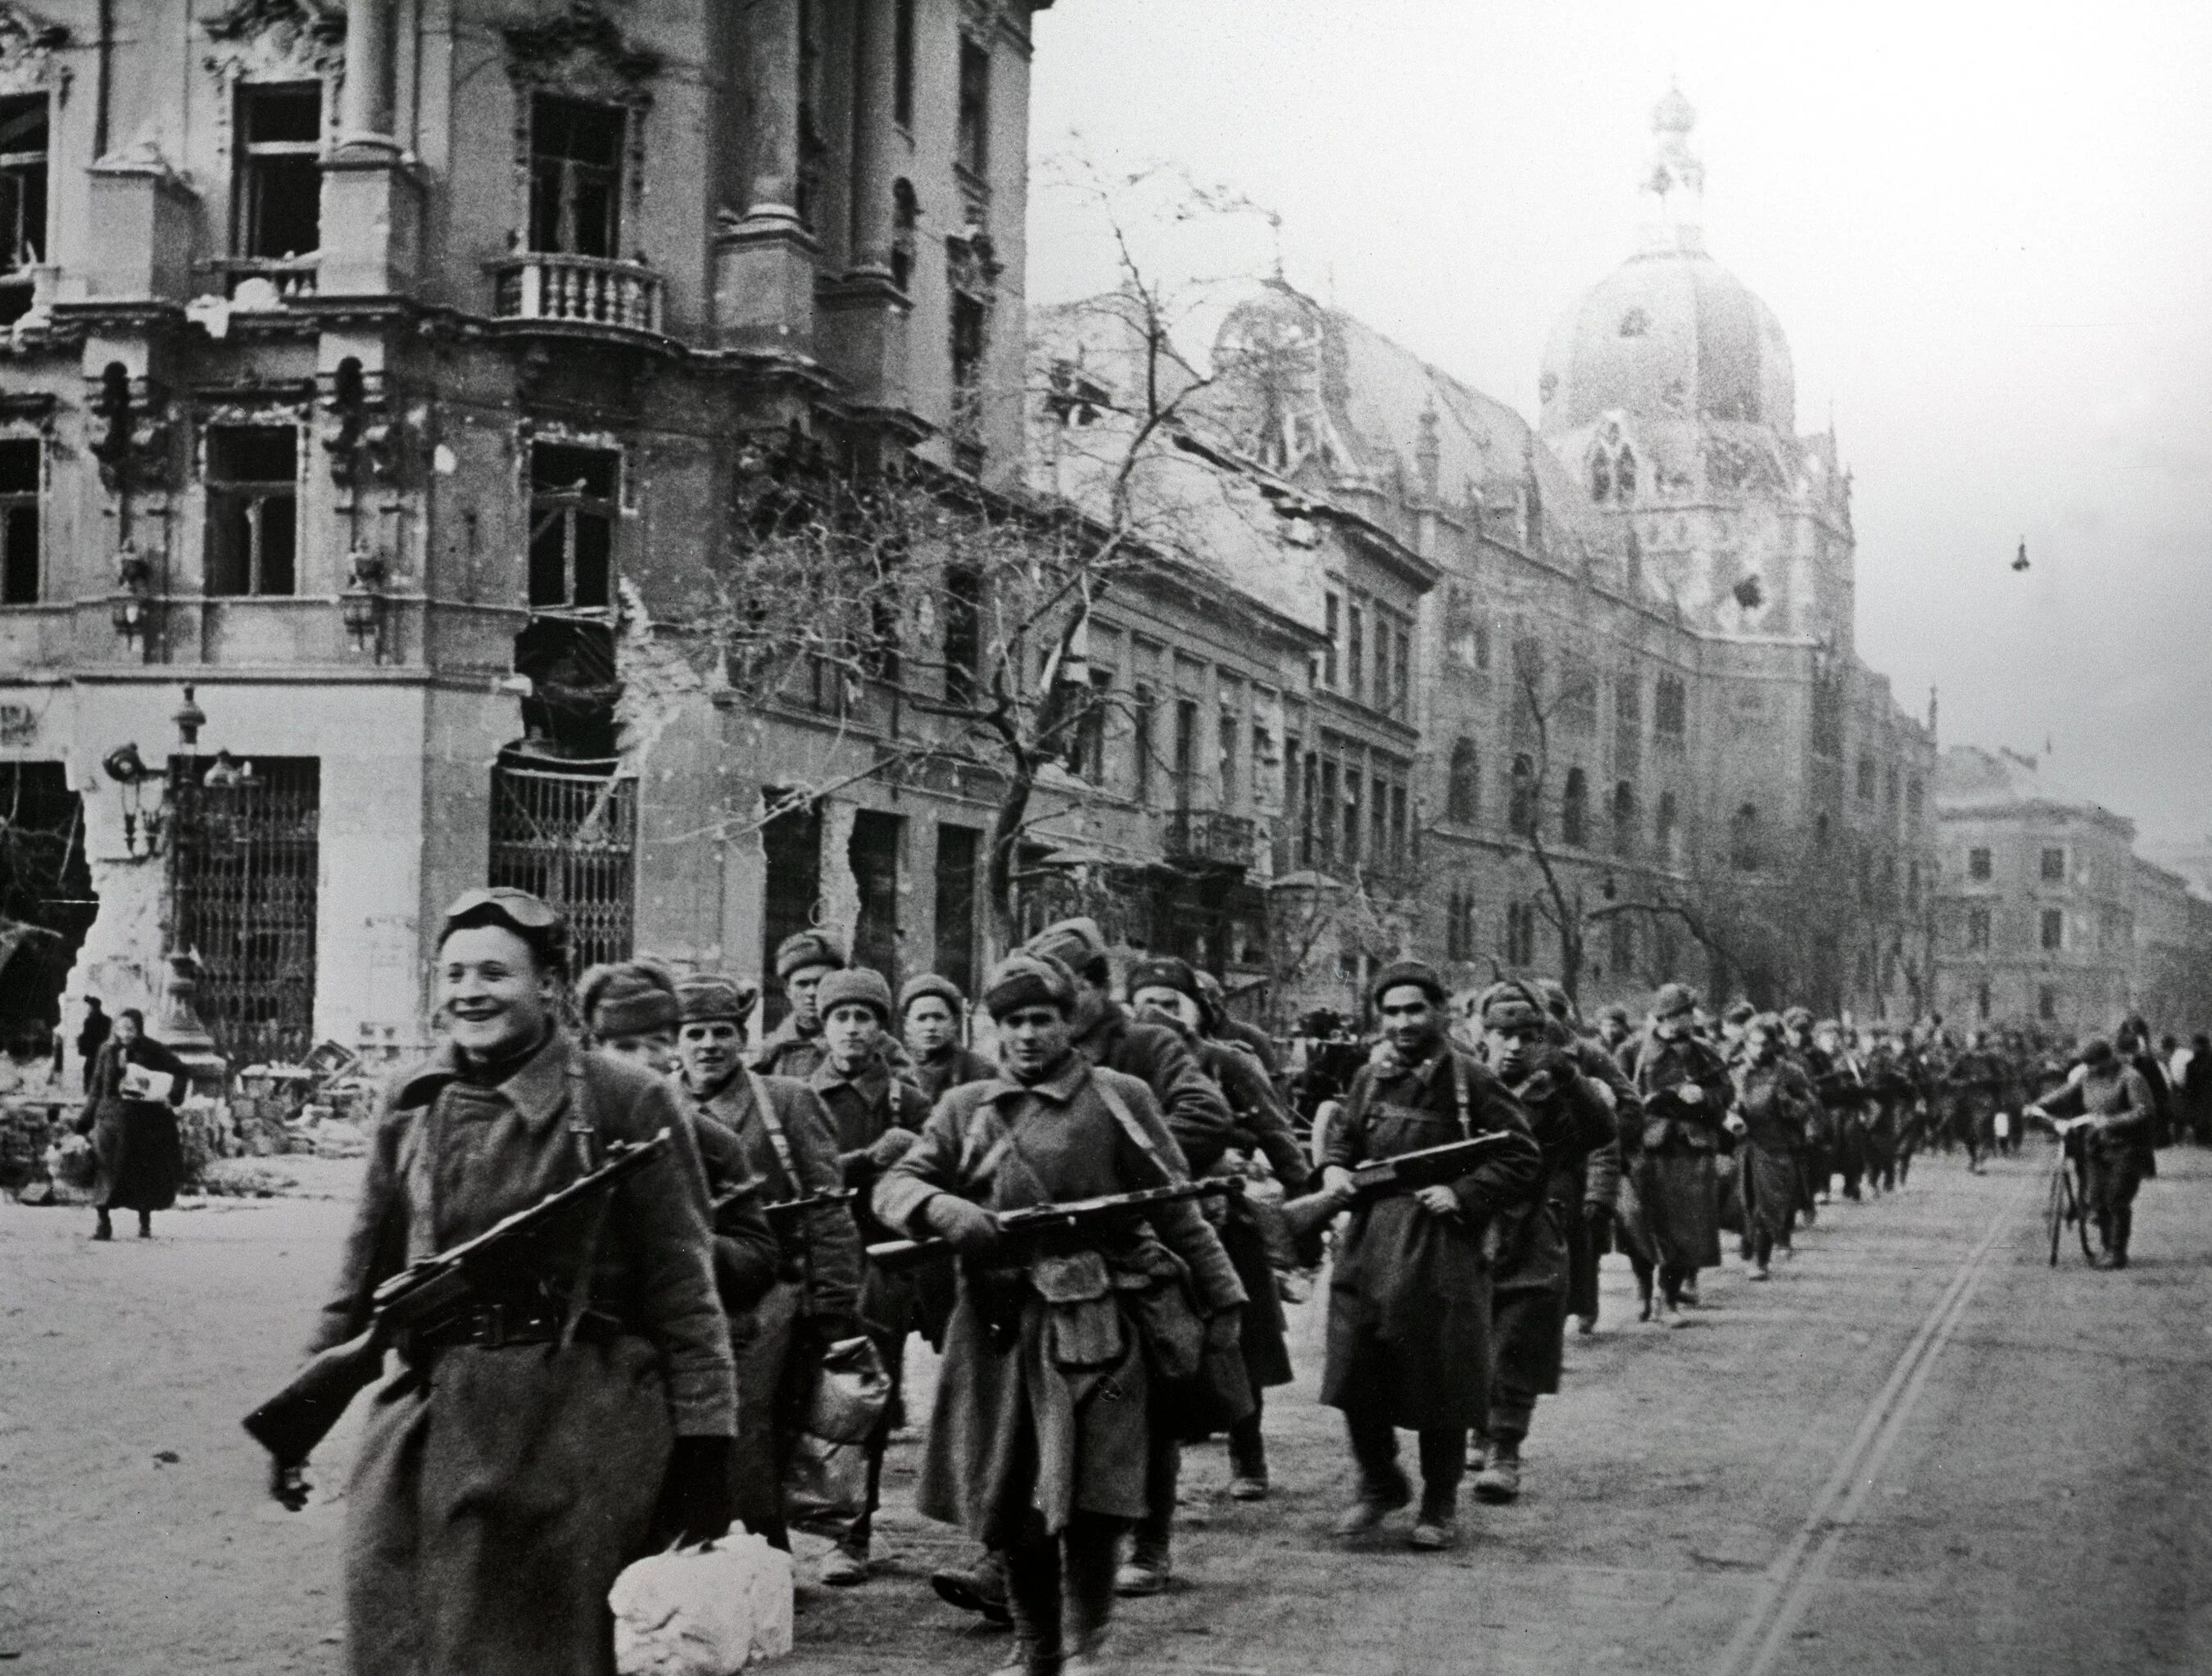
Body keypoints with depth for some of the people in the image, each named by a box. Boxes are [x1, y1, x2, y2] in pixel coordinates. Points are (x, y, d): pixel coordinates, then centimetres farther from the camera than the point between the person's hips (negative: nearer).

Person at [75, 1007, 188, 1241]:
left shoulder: (152, 1051, -1)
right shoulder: (108, 1052, 5)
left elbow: (181, 1071, 3)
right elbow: (96, 1088, 10)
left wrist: (172, 1096, -13)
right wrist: (86, 1121, 7)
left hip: (146, 1119, -1)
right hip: (114, 1118, 1)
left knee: (146, 1172, 5)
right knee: (109, 1169, -9)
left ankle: (145, 1222, 19)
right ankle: (102, 1222, -5)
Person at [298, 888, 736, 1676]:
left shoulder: (626, 1101, -8)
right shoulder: (409, 1102, 7)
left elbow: (681, 1284, -7)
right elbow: (366, 1266, 15)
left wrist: (704, 1442, -9)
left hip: (579, 1429, -4)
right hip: (424, 1424, 5)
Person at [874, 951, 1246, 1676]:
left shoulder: (1120, 1100, 5)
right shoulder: (965, 1108, 12)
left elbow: (1177, 1211, 6)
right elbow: (895, 1185, 6)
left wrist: (1221, 1296, 3)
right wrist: (945, 1210, -15)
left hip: (1099, 1325, -3)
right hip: (1001, 1330, 3)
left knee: (1091, 1496, -8)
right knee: (1011, 1502, 6)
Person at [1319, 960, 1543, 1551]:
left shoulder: (1471, 1080, -6)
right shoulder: (1370, 1079, 9)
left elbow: (1523, 1162, -5)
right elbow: (1344, 1137, 27)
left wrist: (1462, 1195, -15)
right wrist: (1334, 1169, 6)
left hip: (1441, 1251, -4)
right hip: (1368, 1243, 4)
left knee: (1438, 1384, 2)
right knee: (1356, 1374, 4)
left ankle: (1440, 1506, 19)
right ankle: (1380, 1483, 25)